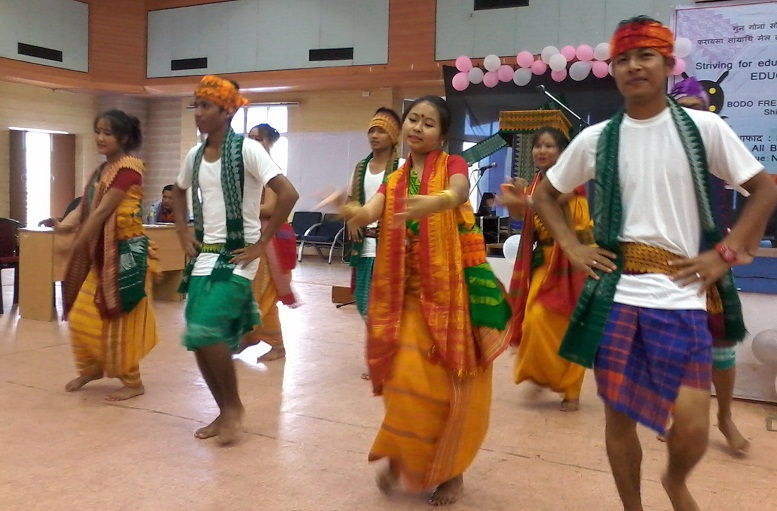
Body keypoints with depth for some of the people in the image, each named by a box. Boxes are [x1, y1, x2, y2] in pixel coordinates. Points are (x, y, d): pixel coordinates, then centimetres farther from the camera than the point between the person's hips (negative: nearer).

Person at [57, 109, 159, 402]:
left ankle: (133, 383, 12)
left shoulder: (128, 167, -15)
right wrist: (65, 224, -14)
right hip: (102, 252, 9)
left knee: (120, 317, -2)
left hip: (125, 252, -9)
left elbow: (102, 212, -18)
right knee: (83, 314, 14)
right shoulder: (101, 170, 14)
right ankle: (91, 368, 34)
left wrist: (76, 246, -15)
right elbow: (85, 207, 6)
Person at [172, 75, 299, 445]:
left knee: (206, 331, -20)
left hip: (236, 257, -7)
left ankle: (233, 404, 3)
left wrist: (262, 243, -18)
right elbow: (179, 192, 28)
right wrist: (183, 233, 13)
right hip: (203, 257, 7)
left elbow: (288, 194, -22)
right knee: (199, 339, 5)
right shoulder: (195, 155, 8)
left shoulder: (247, 149, -13)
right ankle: (225, 412, 23)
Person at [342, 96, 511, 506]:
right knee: (407, 378, -6)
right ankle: (402, 457, 18)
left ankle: (450, 470, 19)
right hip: (410, 292, 3)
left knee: (451, 382, 1)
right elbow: (370, 212, -10)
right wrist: (350, 212, -34)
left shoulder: (452, 165, -1)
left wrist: (435, 203, -49)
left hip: (454, 290, -3)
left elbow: (459, 192, -26)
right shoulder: (393, 181, 10)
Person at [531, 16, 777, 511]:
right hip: (615, 296, 2)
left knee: (692, 426, -5)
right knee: (619, 415, 8)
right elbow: (544, 195, 17)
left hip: (681, 298, -1)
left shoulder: (704, 128, -1)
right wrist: (573, 247, 4)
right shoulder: (595, 139, 5)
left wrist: (725, 254, -3)